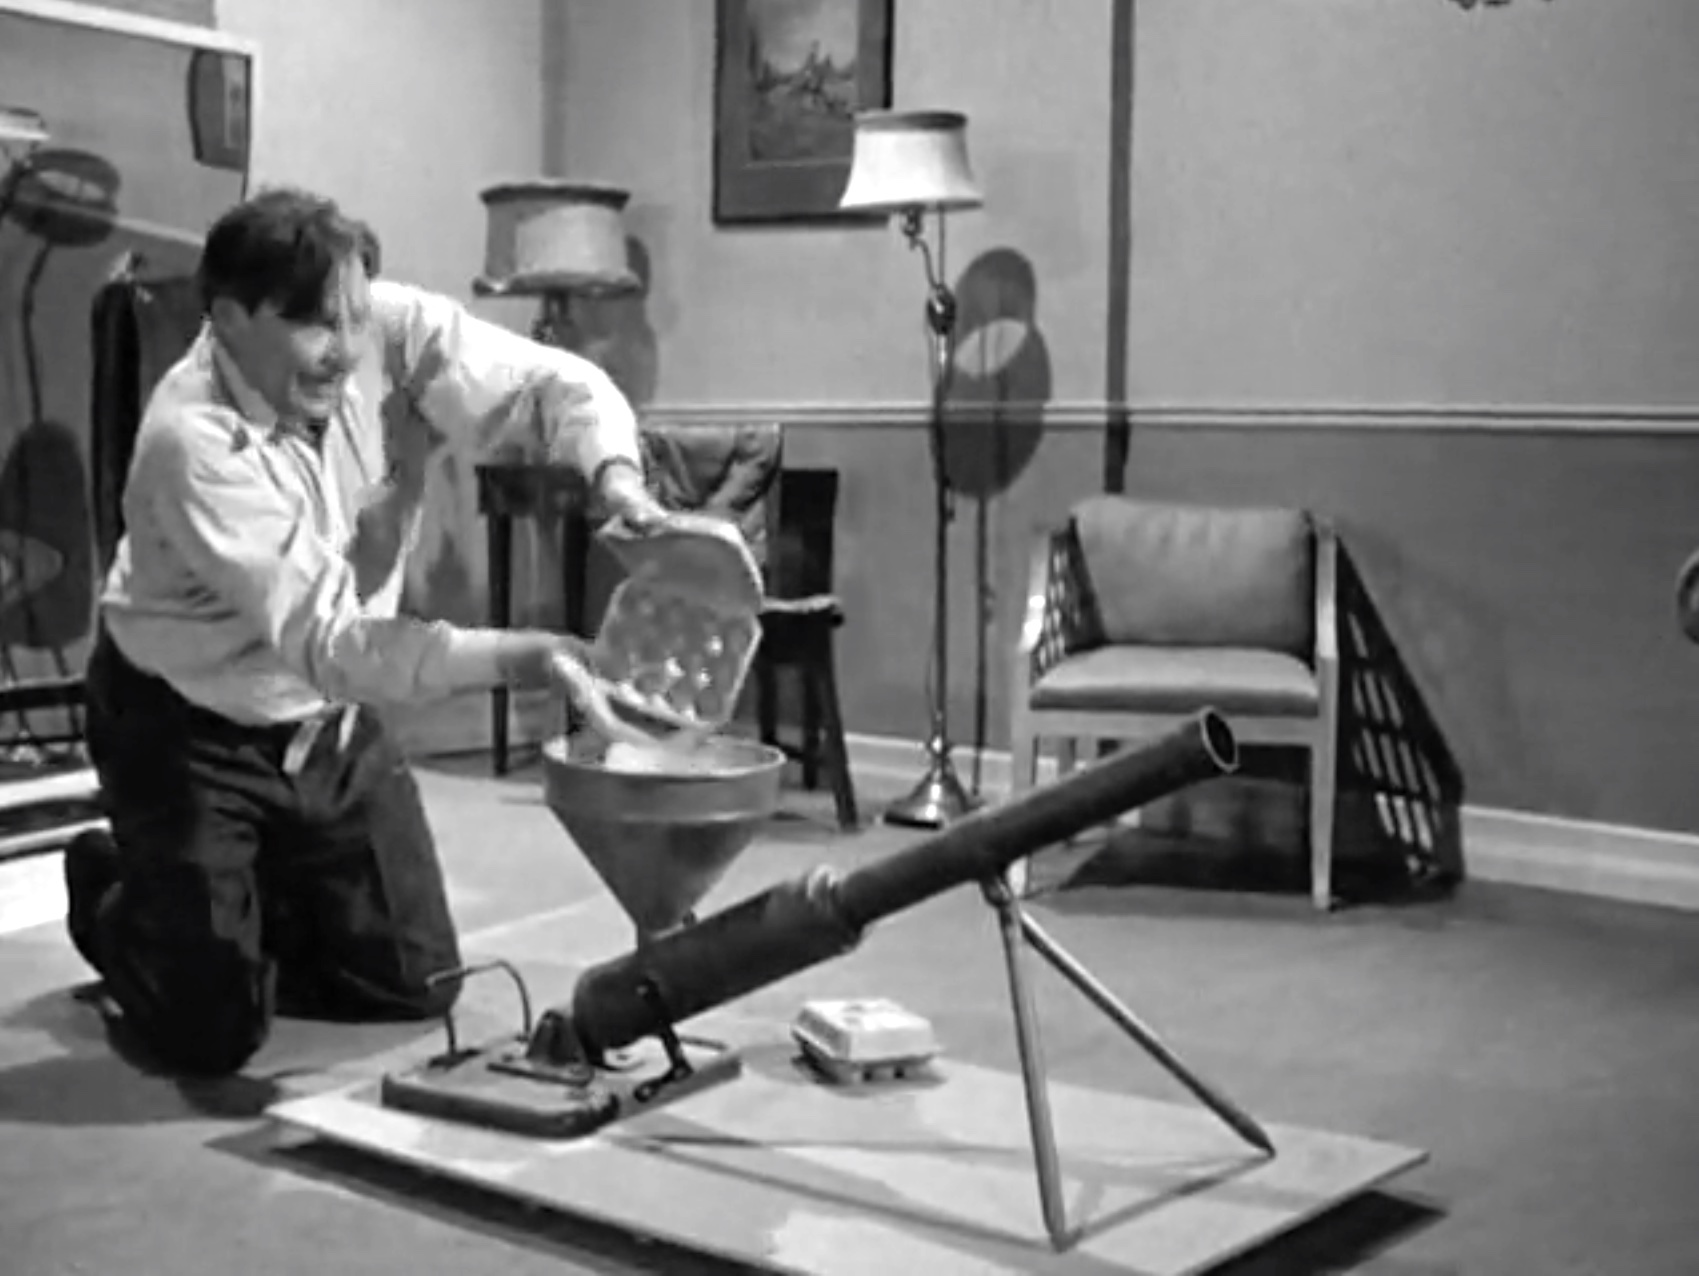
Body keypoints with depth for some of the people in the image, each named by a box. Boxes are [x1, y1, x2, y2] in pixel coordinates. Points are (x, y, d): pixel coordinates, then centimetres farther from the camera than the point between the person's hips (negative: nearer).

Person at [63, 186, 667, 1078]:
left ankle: (243, 913, 36)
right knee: (213, 1030, -6)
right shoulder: (190, 441, -31)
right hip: (189, 724, -5)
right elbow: (326, 639, -36)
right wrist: (511, 659, -47)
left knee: (414, 987, 9)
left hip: (331, 716, 5)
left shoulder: (393, 329, -19)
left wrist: (616, 478, -36)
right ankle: (114, 895, 26)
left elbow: (554, 381, -13)